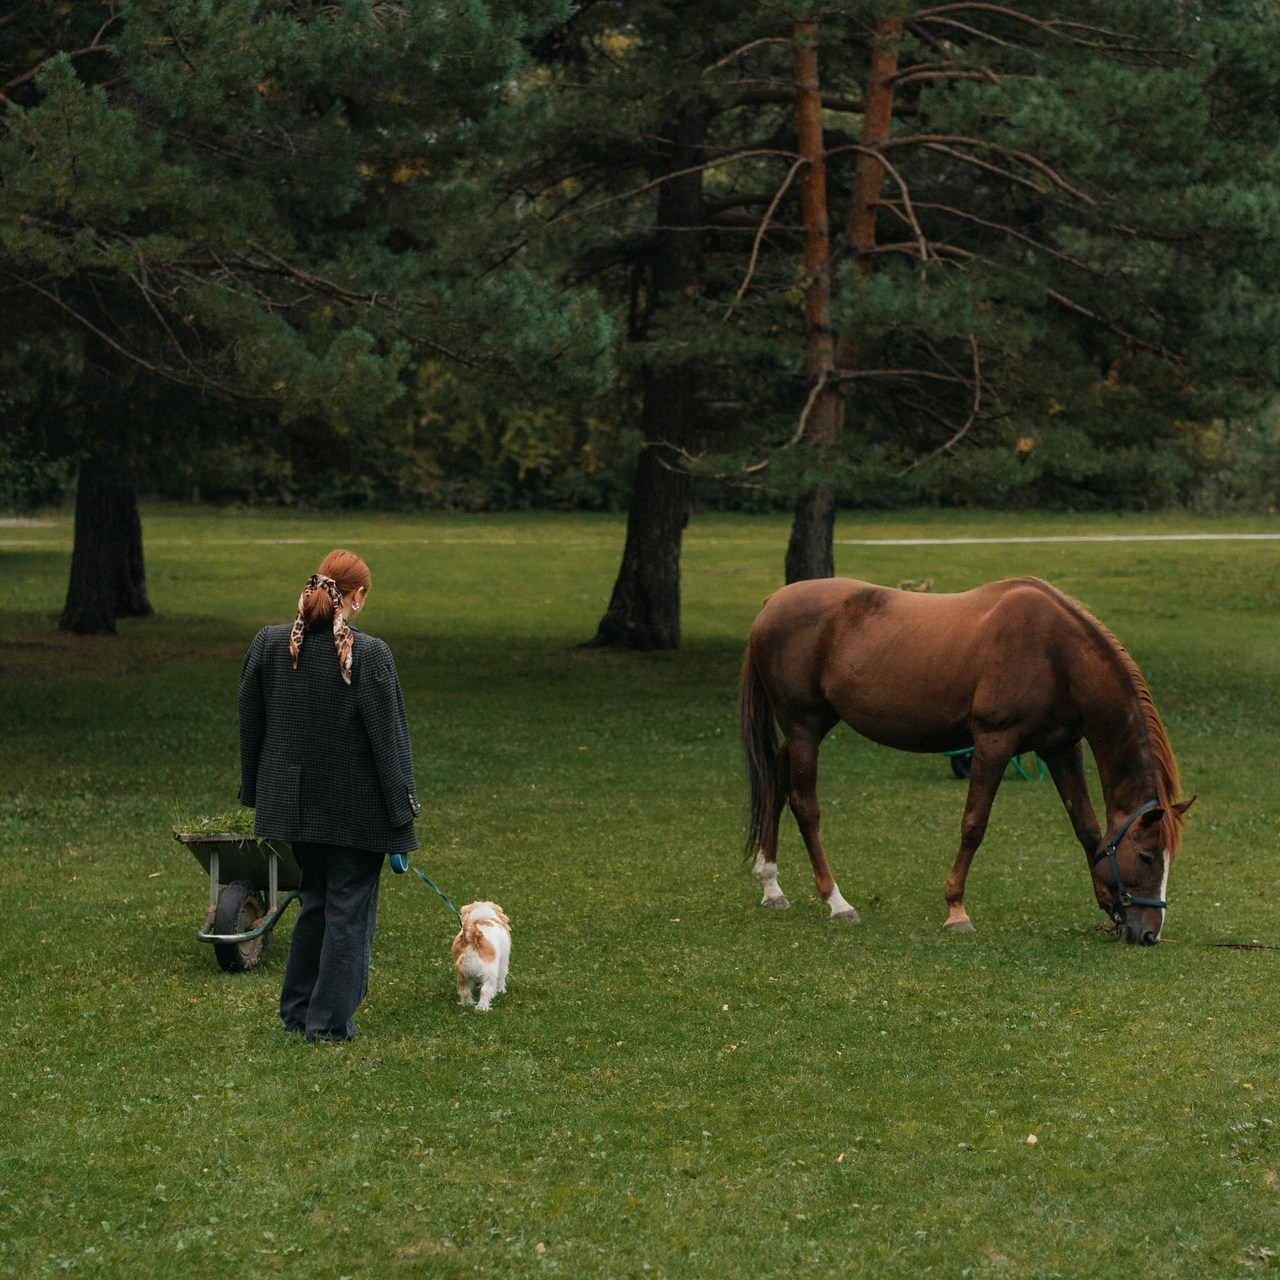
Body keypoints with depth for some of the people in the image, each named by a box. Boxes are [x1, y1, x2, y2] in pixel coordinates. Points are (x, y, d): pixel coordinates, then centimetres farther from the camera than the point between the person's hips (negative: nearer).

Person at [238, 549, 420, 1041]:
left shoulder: (268, 645, -4)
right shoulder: (369, 655, -17)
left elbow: (250, 725, 5)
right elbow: (388, 740, -13)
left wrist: (256, 793, 16)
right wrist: (401, 813, -7)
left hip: (295, 800, 5)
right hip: (357, 808, -5)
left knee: (315, 899, 21)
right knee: (349, 908, 7)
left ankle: (297, 1009, 26)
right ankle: (330, 1019, 10)